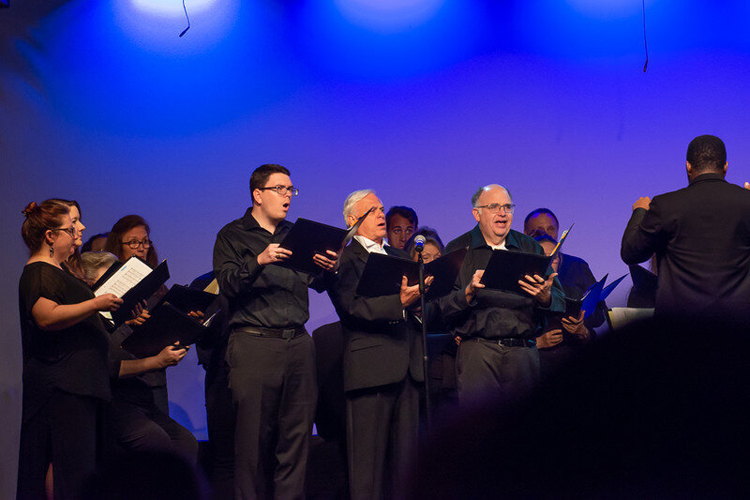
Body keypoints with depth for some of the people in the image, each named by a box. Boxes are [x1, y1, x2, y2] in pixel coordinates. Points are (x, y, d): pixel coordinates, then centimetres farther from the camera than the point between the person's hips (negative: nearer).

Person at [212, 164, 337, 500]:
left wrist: (327, 269, -11)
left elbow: (316, 285, 12)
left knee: (297, 437, 2)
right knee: (254, 439, -4)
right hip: (254, 344, -4)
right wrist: (259, 261, -23)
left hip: (298, 344, 4)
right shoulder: (232, 236, 6)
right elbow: (228, 284, -8)